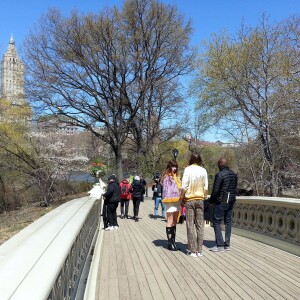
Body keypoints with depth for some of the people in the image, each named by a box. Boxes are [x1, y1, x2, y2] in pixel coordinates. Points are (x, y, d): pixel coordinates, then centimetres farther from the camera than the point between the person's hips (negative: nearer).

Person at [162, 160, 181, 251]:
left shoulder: (176, 176, 18)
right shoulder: (167, 177, -4)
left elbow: (179, 187, 17)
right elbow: (165, 189, -8)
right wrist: (167, 198, -18)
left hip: (177, 201, 7)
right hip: (170, 201, -7)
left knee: (174, 222, 11)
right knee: (170, 222, -3)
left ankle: (173, 241, 17)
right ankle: (170, 243, 1)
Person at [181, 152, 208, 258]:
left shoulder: (188, 169, -9)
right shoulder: (203, 170, -1)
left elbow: (184, 186, -10)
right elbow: (206, 187, 2)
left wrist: (182, 198, 3)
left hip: (189, 199, -3)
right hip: (200, 199, 3)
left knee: (190, 225, 2)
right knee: (200, 225, 7)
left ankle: (192, 250, 4)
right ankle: (199, 250, 11)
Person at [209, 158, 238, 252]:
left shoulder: (219, 175, -15)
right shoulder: (234, 175, 9)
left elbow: (215, 190, -14)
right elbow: (235, 189, 13)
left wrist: (211, 200, 0)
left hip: (221, 202, -7)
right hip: (231, 202, 8)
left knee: (216, 222, -1)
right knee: (228, 222, 12)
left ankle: (220, 245, -4)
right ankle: (227, 244, 16)